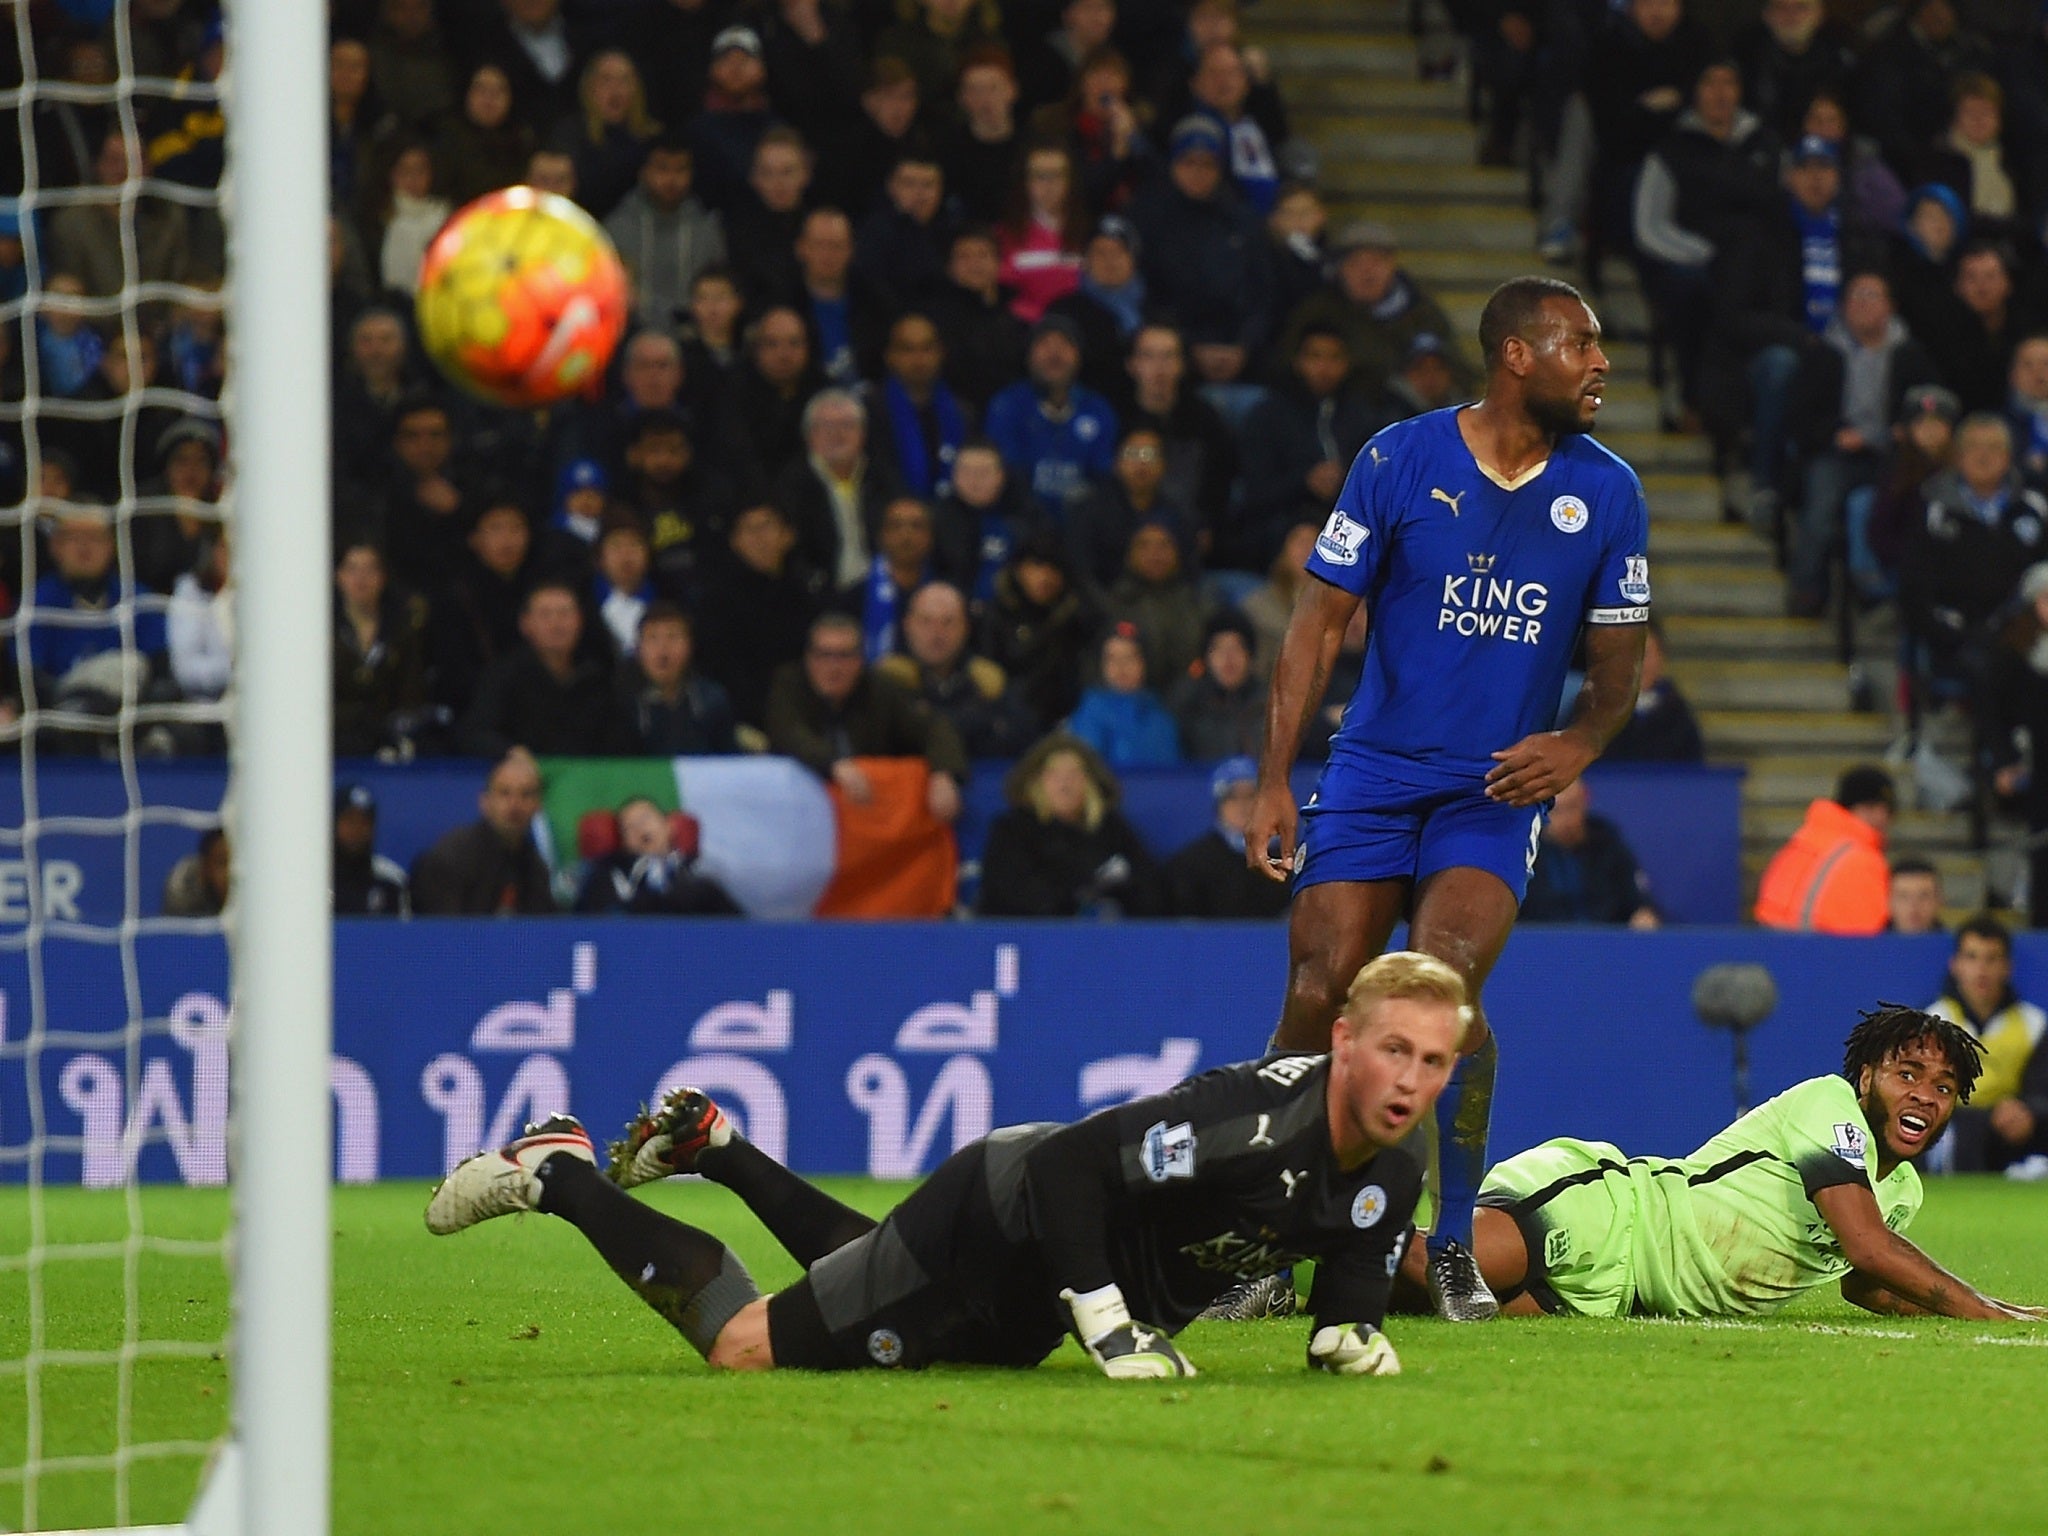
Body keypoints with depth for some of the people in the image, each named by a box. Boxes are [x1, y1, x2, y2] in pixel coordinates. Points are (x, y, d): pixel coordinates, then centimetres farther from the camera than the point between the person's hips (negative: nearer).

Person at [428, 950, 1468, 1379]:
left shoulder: (1387, 1185, -11)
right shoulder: (1252, 1118, -36)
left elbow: (1350, 1287, 3)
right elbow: (1068, 1166, -35)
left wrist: (1346, 1332, -21)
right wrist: (1106, 1324, -36)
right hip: (991, 1228, -8)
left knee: (869, 1274, 35)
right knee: (744, 1345, -2)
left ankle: (714, 1148, 48)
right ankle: (556, 1174, 15)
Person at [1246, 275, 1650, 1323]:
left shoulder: (1607, 491, 2)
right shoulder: (1401, 461, -5)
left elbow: (1617, 664, 10)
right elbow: (1318, 623, -2)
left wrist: (1578, 744, -11)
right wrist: (1274, 783, -8)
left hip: (1497, 788, 0)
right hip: (1374, 774, 0)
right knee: (1320, 999, -9)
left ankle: (1452, 1251, -9)